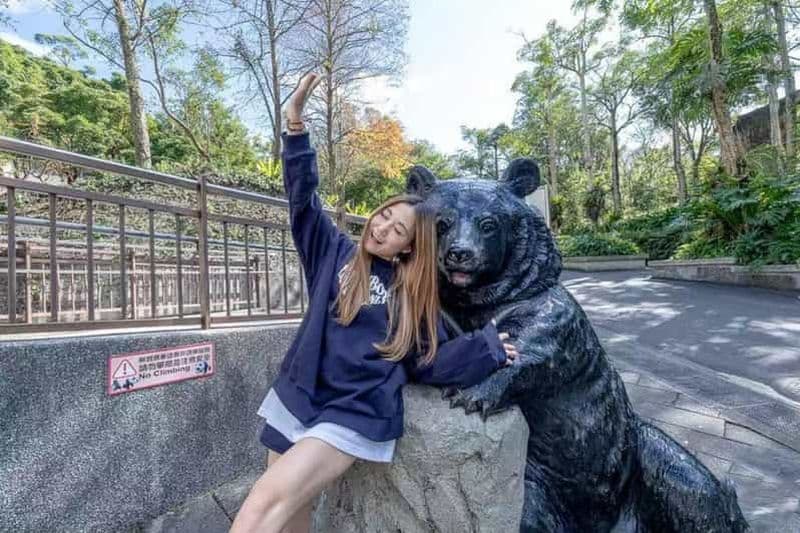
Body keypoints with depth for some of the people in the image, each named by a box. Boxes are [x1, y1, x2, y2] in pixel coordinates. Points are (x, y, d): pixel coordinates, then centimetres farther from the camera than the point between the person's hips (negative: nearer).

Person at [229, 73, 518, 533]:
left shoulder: (414, 295, 2)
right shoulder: (337, 253, 6)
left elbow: (428, 361, 6)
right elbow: (303, 199, 1)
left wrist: (487, 347, -3)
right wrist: (296, 125, -7)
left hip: (354, 413, -3)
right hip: (298, 399, 3)